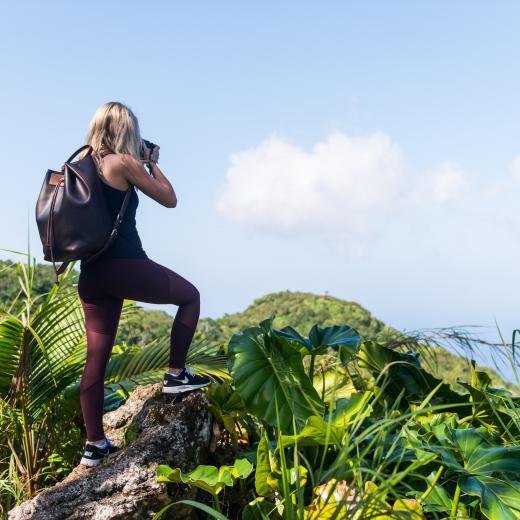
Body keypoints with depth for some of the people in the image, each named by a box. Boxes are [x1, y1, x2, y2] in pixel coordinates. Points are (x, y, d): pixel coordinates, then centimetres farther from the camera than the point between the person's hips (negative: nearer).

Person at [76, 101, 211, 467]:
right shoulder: (125, 163, -7)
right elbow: (170, 199, 0)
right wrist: (152, 162, 13)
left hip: (91, 273, 7)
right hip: (125, 266, -7)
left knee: (97, 356, 9)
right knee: (190, 296, 16)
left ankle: (95, 444, 15)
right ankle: (176, 375, 14)